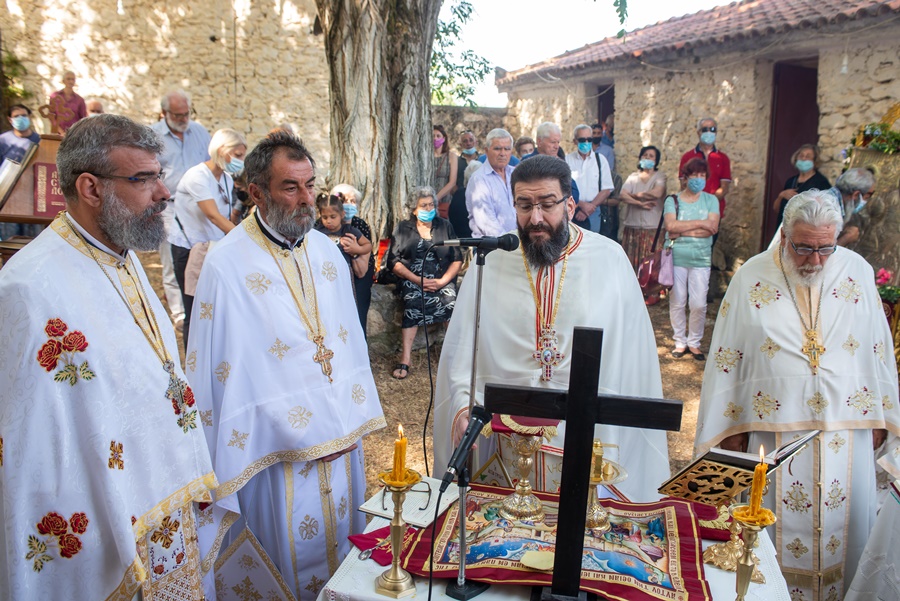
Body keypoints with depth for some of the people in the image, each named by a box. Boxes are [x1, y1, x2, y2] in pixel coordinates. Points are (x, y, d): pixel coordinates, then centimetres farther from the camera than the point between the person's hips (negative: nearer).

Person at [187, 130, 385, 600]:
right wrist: (302, 437, -12)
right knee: (291, 556, 10)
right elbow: (219, 369, -13)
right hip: (279, 450, -5)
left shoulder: (327, 252, 5)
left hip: (342, 435, 6)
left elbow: (350, 338, 8)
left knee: (340, 536, 20)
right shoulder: (227, 266, -14)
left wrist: (354, 420, 5)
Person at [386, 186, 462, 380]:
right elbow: (394, 261, 0)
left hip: (442, 281, 2)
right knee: (412, 303, -31)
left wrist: (442, 281, -10)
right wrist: (418, 280, -12)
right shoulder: (403, 228, 9)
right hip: (412, 280, -1)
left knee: (451, 303, -27)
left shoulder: (445, 226, 13)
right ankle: (405, 360, -35)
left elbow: (457, 259, 7)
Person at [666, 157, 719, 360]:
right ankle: (680, 342, 17)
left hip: (701, 259, 1)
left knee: (699, 304, -1)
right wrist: (699, 223, -11)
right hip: (676, 258, -1)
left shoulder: (711, 200, 7)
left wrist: (682, 230, -12)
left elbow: (713, 228, -9)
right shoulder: (673, 200, 3)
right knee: (677, 302, 4)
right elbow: (670, 225, -15)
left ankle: (694, 342, 16)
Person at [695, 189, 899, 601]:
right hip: (775, 426, -2)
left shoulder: (858, 272, 0)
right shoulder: (751, 278, -7)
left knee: (846, 520, 13)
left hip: (845, 430, 3)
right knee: (775, 523, 7)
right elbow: (727, 360, -3)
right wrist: (731, 426, -3)